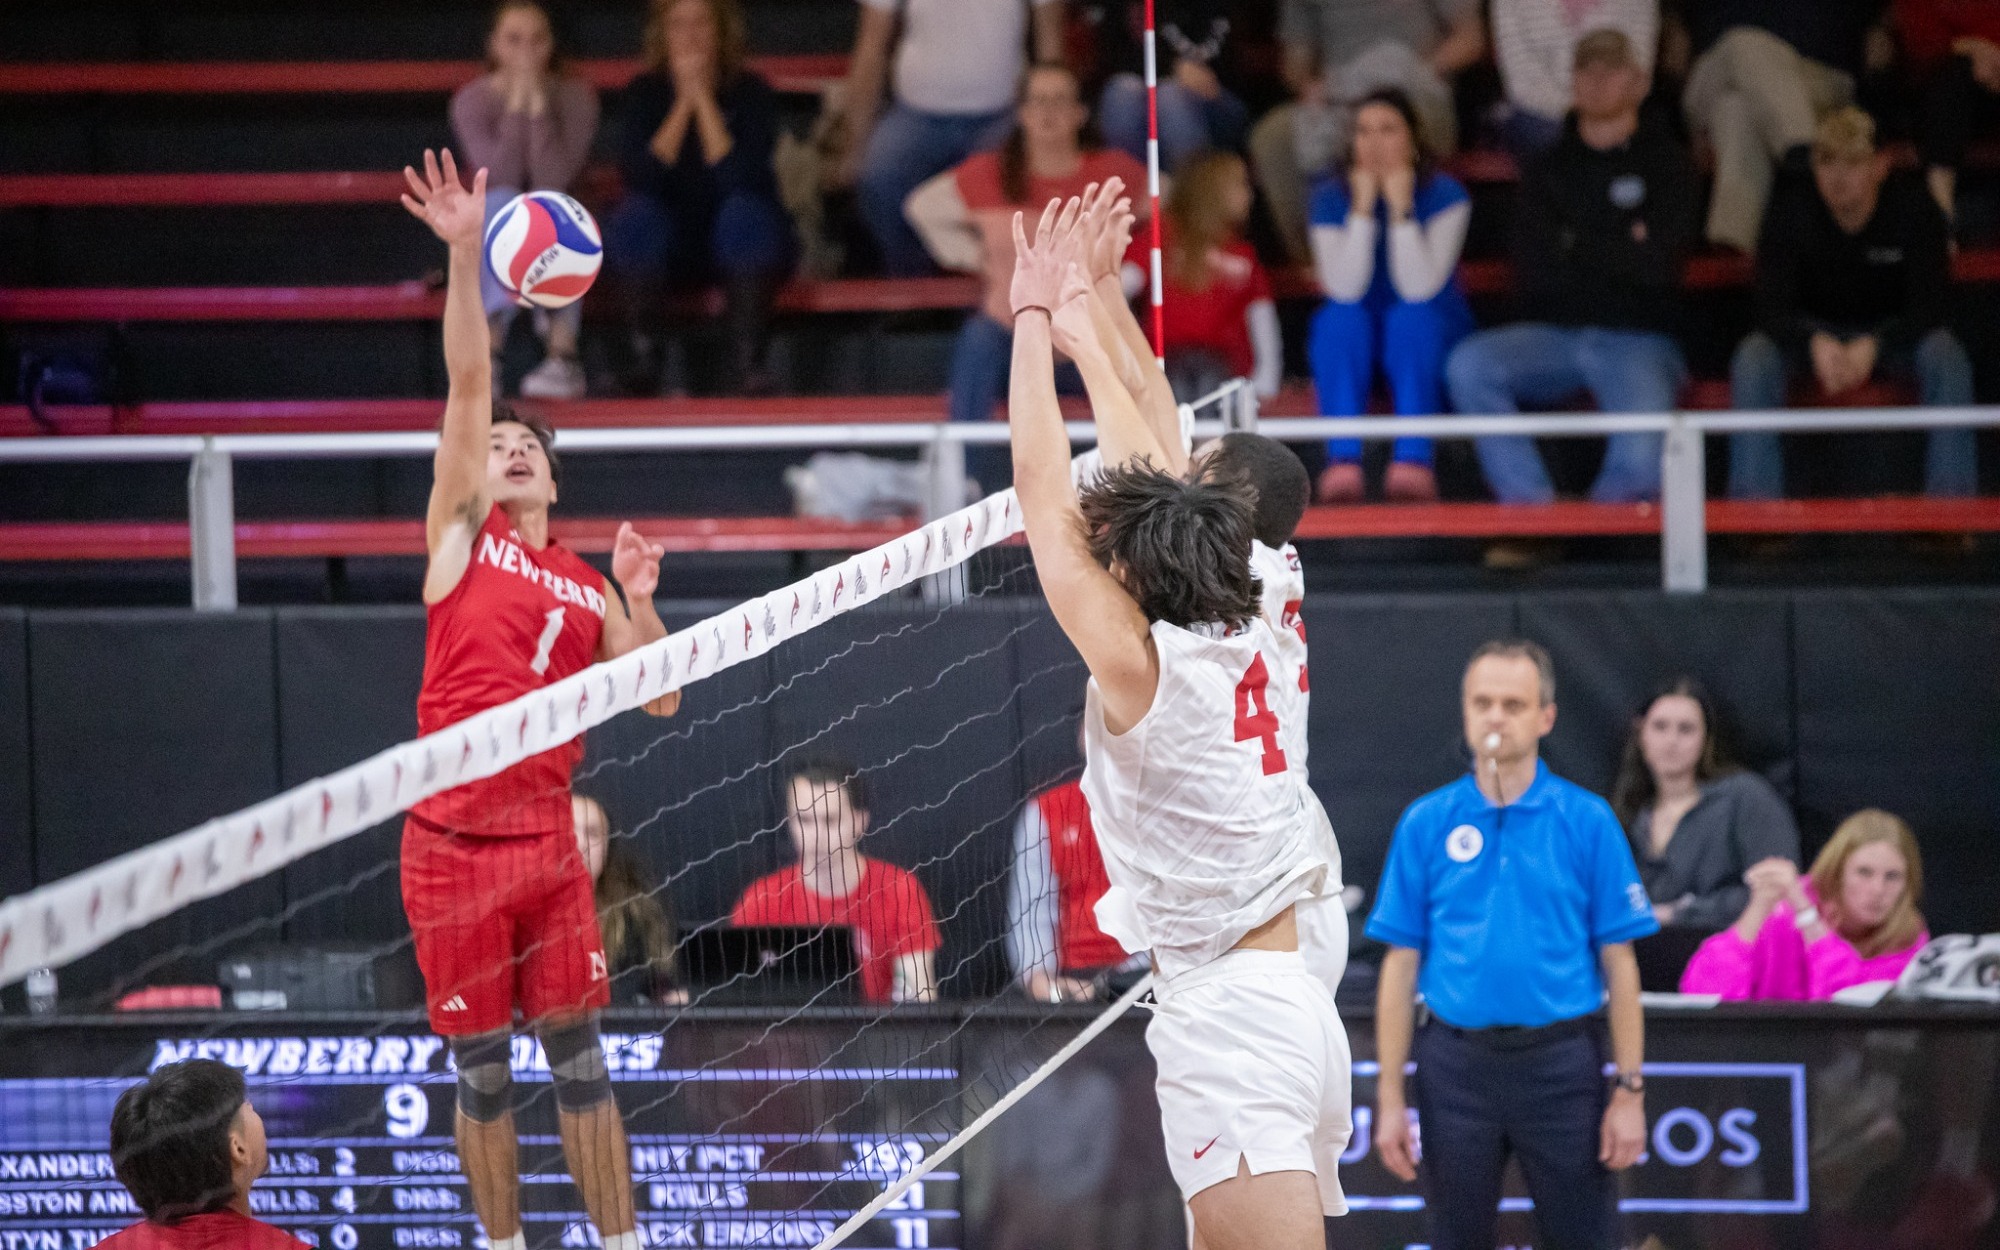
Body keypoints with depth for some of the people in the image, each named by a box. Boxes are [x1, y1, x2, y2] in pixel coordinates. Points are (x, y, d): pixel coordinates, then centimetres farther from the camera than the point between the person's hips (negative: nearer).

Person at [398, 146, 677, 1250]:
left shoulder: (587, 586, 14)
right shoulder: (463, 534, 6)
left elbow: (659, 701, 9)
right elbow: (469, 385, -5)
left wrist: (639, 603, -6)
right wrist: (463, 257, -16)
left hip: (546, 838, 2)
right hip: (450, 839, -2)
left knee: (579, 1056, 2)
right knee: (481, 1066, 3)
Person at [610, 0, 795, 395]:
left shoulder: (749, 91, -10)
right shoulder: (646, 92, -5)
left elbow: (738, 178, -26)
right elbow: (640, 176, -22)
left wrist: (703, 97, -24)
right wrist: (684, 102, -22)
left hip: (737, 244, -1)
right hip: (670, 244, 1)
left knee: (745, 211, -34)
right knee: (637, 215, -30)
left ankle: (746, 358, -28)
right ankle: (644, 354, -21)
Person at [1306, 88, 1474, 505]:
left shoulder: (1445, 195, -11)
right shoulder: (1330, 198, -6)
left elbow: (1418, 288, -24)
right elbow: (1345, 289, -22)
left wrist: (1400, 207, -29)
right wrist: (1362, 208, -27)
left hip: (1429, 345, -1)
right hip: (1350, 349, 1)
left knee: (1411, 315, -32)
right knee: (1341, 316, -30)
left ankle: (1413, 460, -41)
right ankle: (1342, 460, -39)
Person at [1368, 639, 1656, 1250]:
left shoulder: (1587, 821, 1)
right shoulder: (1425, 824, 4)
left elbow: (1619, 964, 1)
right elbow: (1400, 968, 5)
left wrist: (1629, 1090, -5)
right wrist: (1390, 1097, 1)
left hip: (1560, 1061, -2)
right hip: (1457, 1061, 2)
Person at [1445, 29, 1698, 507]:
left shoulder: (1665, 162, 6)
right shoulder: (1548, 170, 15)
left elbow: (1656, 266, -7)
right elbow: (1531, 276, 3)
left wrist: (1574, 244, 2)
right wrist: (1618, 251, 0)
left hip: (1638, 341, -3)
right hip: (1555, 335, 3)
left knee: (1642, 459, -31)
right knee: (1468, 365, -27)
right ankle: (1528, 503, -27)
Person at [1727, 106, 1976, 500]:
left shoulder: (1916, 212, -16)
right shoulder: (1791, 213, -15)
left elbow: (1930, 305, -21)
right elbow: (1772, 306, -21)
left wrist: (1872, 346, -40)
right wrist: (1815, 343, -44)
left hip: (1891, 334, 0)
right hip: (1813, 332, 1)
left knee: (1945, 355, -32)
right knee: (1753, 359, -30)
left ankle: (1952, 494, -31)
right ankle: (1753, 495, -31)